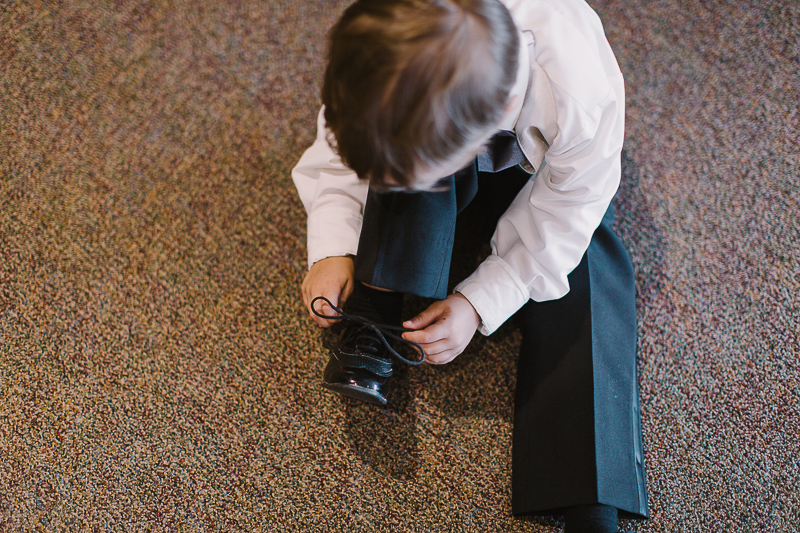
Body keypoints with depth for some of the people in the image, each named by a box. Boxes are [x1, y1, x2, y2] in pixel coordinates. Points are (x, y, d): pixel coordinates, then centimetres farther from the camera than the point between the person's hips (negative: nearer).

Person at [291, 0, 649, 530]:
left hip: (538, 173, -1)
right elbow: (338, 154, -16)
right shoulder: (385, 52, -37)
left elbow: (552, 232, -26)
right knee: (402, 163, -33)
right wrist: (334, 247, -26)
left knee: (582, 286, -23)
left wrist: (479, 303, -30)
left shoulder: (583, 100, -44)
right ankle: (374, 315, -18)